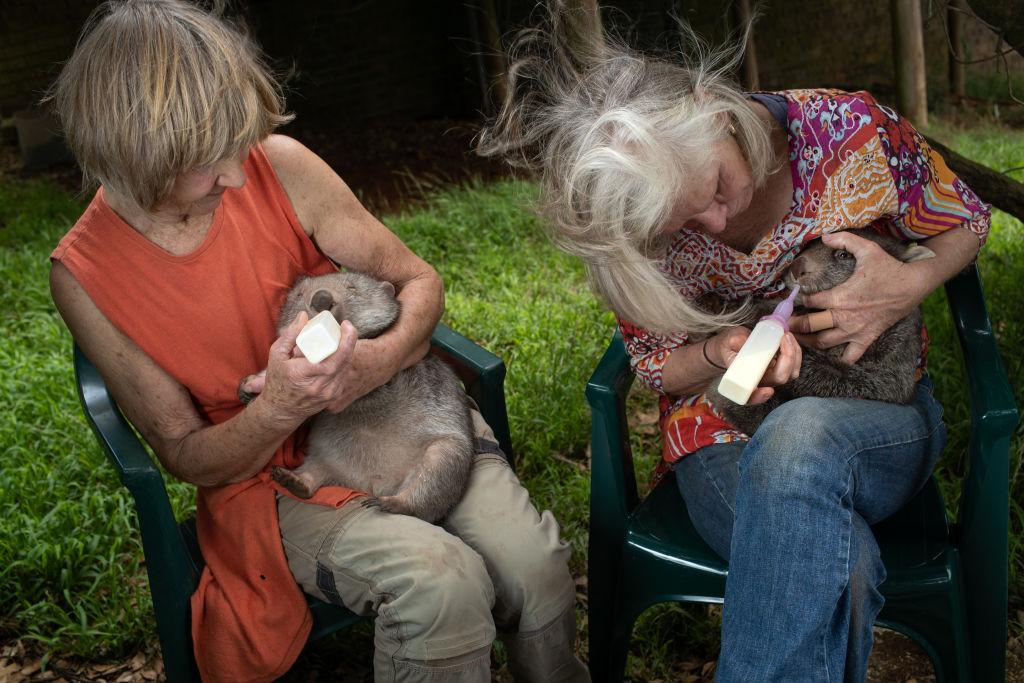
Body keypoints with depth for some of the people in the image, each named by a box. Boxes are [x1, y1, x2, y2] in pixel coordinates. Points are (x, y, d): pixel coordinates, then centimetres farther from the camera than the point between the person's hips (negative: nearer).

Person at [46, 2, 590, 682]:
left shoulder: (280, 167, -10)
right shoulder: (84, 274, -12)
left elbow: (419, 279, -2)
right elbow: (187, 456, -7)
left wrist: (379, 360, -25)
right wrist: (279, 409, -29)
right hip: (263, 471, -2)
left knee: (534, 562, -22)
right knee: (439, 580, -30)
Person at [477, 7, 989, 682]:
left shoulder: (852, 129, -14)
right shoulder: (637, 227, -11)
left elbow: (968, 222, 5)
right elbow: (658, 364, 4)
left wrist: (912, 285, -18)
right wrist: (720, 353, -20)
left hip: (876, 417, 1)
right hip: (726, 434, -1)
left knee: (799, 436, -39)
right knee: (836, 569, -37)